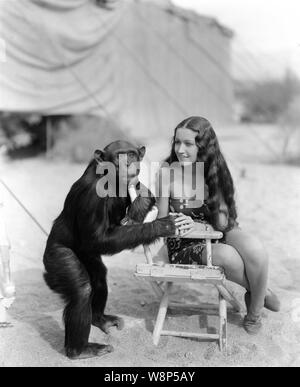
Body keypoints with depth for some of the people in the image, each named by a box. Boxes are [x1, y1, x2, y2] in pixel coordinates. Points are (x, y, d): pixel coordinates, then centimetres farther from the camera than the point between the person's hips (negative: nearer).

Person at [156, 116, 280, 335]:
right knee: (228, 256, -31)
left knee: (254, 249, -29)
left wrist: (196, 225, -29)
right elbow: (161, 219, -6)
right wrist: (172, 225, -29)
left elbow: (222, 220, -9)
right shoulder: (168, 172, -12)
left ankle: (255, 309, -1)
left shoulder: (215, 171, -5)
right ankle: (260, 292, 5)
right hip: (184, 245, -2)